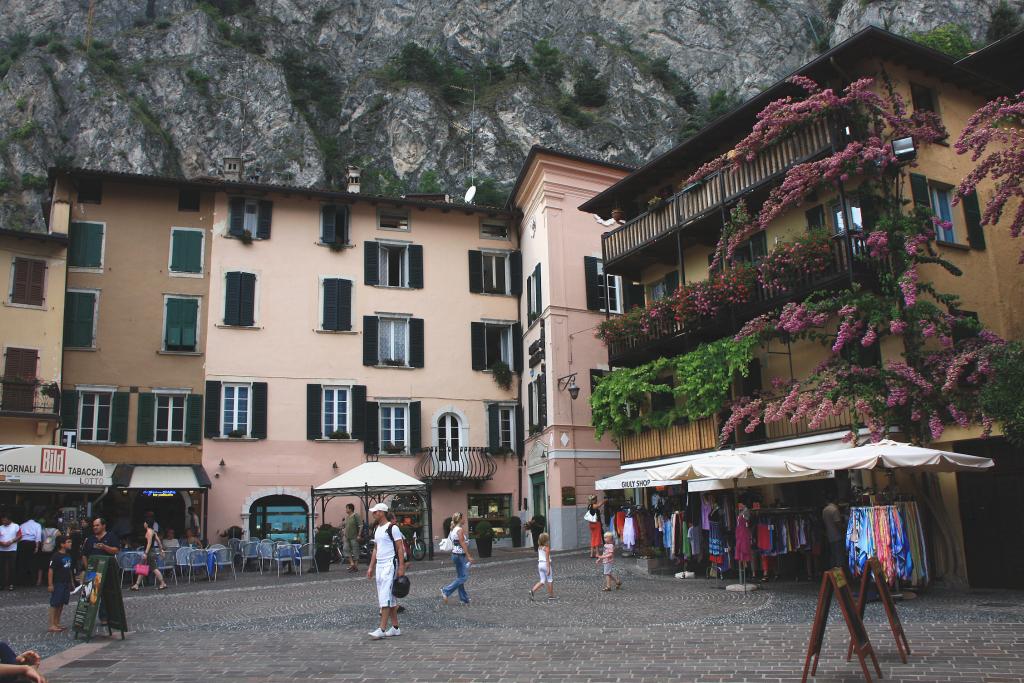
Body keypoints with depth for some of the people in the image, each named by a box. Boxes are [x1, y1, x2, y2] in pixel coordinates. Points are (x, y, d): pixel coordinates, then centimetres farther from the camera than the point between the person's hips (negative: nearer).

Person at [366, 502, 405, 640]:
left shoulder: (392, 528, -11)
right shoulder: (376, 529, 15)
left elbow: (400, 548, -13)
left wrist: (401, 567, -18)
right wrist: (371, 567, 16)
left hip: (390, 564, -9)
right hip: (379, 565, 9)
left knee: (385, 597, -11)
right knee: (389, 599, 11)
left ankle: (382, 629, -11)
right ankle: (395, 628, 17)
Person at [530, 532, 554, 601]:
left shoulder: (539, 547, 8)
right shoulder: (547, 547, -13)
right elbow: (547, 558, -16)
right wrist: (548, 569, -16)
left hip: (540, 564, 7)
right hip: (546, 564, -7)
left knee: (542, 581, 9)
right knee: (550, 580, 10)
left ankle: (532, 591, -10)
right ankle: (551, 595, 16)